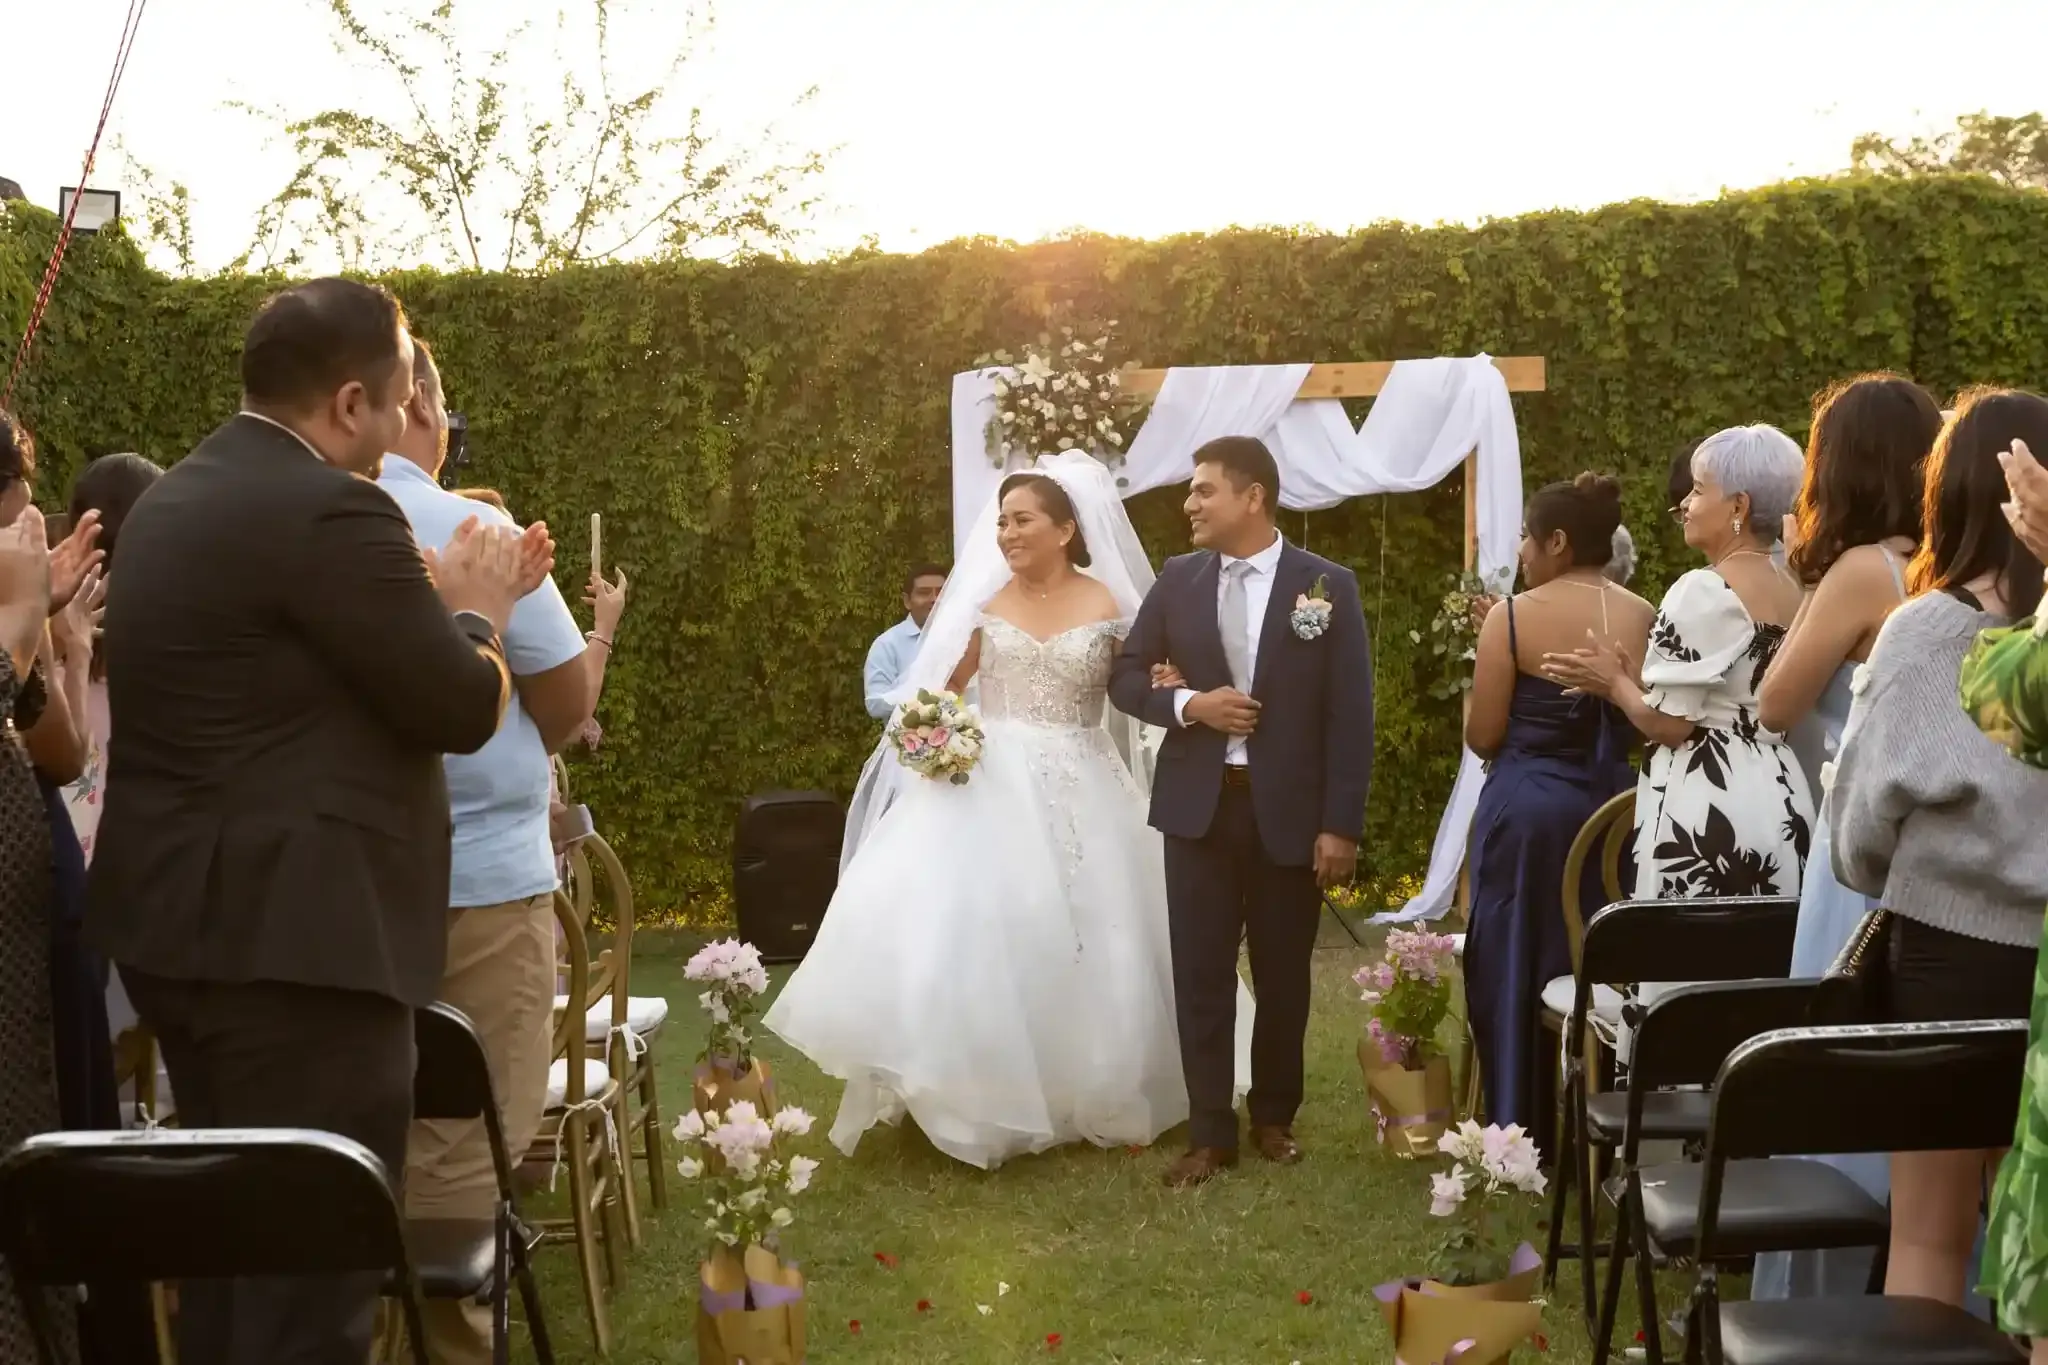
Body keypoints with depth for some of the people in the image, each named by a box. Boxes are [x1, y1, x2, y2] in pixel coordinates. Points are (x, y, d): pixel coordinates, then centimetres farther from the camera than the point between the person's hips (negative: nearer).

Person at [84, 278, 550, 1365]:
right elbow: (461, 709, -13)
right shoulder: (330, 511, -17)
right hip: (292, 937, -10)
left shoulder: (172, 499, 14)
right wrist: (475, 610, 5)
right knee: (313, 1263, -2)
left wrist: (436, 600, 18)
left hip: (182, 922, 10)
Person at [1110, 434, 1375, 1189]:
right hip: (1198, 806, 2)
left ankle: (1274, 1117, 29)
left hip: (1288, 810, -2)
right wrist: (1187, 704, -13)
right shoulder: (1177, 579, 4)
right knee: (1200, 974, 3)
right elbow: (1125, 677, 7)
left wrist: (1341, 825, -10)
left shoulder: (1327, 585, -4)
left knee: (1283, 976, 11)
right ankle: (1210, 1132, 12)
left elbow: (1350, 715, -5)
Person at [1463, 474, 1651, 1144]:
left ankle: (1521, 1130, 15)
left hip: (1527, 807, -4)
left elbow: (1482, 735, -10)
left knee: (1517, 965, 9)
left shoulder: (1513, 616, -12)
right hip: (1613, 806, 4)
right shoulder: (1643, 617, 0)